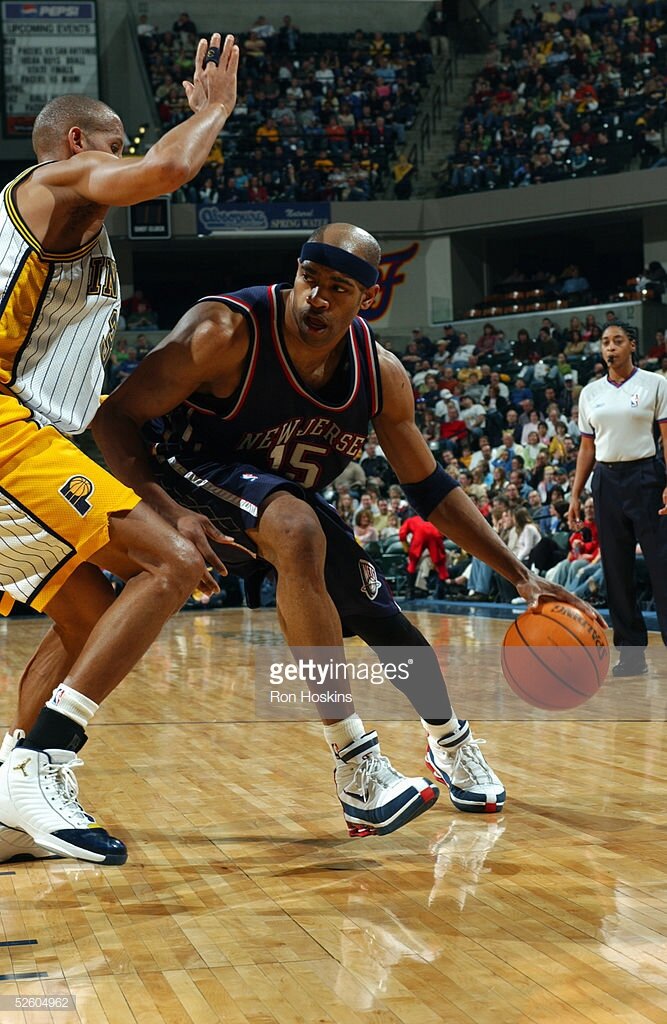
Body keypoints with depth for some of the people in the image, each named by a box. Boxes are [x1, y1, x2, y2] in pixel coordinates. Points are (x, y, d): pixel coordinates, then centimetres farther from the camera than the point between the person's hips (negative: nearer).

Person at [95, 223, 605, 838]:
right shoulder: (227, 332, -30)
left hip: (287, 498, 6)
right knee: (296, 528, -35)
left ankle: (451, 747, 43)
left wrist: (520, 574, -6)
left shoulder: (381, 375, -13)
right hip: (187, 477, -6)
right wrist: (169, 514, -42)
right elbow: (115, 419, -27)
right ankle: (358, 771, -33)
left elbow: (430, 489, -1)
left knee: (379, 615, 10)